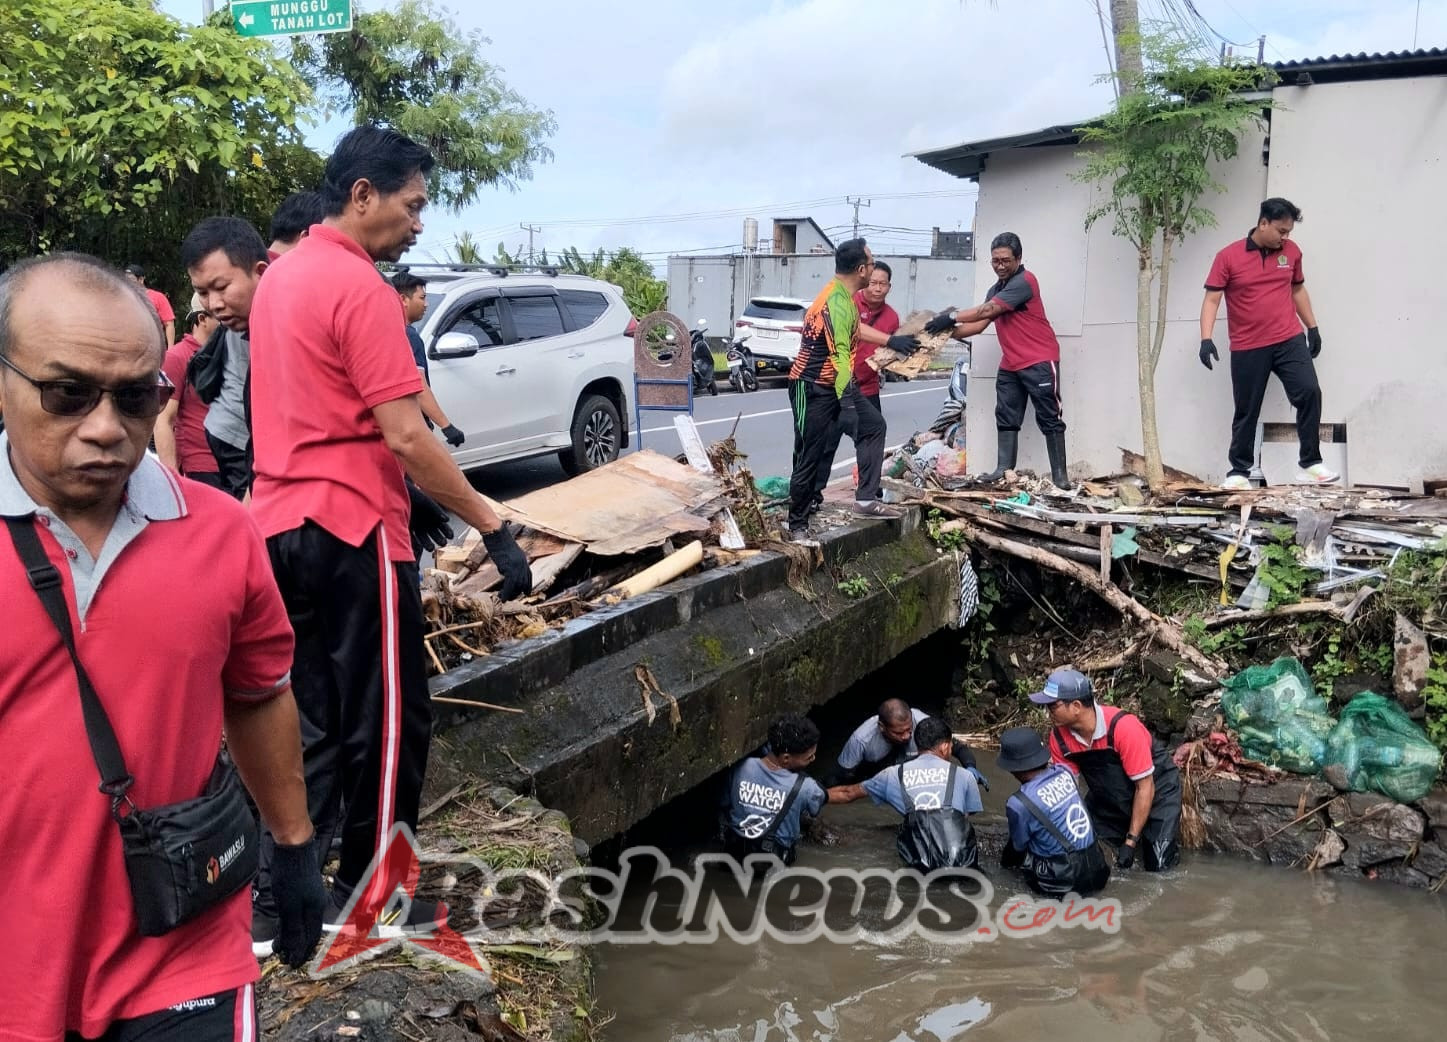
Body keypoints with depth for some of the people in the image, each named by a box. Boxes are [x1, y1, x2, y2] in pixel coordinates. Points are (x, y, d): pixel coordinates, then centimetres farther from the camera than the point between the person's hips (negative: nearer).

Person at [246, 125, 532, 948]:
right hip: (353, 528, -9)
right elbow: (404, 435, -21)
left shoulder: (283, 275, 13)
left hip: (281, 524, 9)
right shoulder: (360, 286, -15)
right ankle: (370, 900, 17)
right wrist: (493, 527, -17)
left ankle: (277, 899, 21)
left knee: (306, 722, 15)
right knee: (387, 719, 5)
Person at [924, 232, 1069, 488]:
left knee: (1049, 419, -5)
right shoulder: (996, 290, 15)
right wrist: (948, 332, -5)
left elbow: (988, 310, -22)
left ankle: (1060, 475, -2)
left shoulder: (1025, 281, -14)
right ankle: (1004, 470, 4)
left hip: (1039, 362, -9)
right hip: (1010, 365, 9)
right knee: (1006, 418, 4)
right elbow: (980, 324, 9)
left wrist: (952, 317, -23)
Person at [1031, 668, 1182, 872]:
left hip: (1157, 789, -5)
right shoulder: (1059, 735, -19)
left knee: (1159, 869, -11)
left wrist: (1131, 841, -26)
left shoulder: (1123, 727, -35)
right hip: (1107, 799, 5)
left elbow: (1145, 787, -27)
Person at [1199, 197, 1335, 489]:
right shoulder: (1228, 257, -7)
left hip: (1290, 340, 3)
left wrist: (1312, 327, 17)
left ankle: (1310, 464, -2)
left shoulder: (1291, 251, 6)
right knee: (1246, 411, 5)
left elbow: (1298, 290, 19)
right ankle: (1239, 471, 16)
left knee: (1310, 393, -11)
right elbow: (1212, 299, -8)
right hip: (1247, 348, -3)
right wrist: (1206, 339, -19)